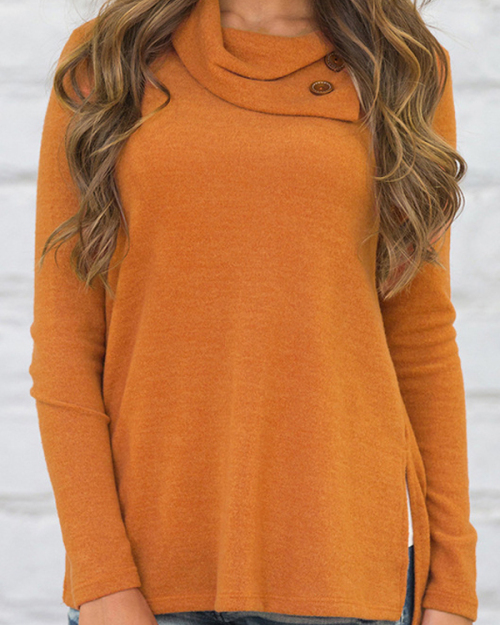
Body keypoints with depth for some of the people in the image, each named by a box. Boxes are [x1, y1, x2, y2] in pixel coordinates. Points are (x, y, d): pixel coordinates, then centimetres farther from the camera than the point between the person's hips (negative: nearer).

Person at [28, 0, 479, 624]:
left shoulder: (403, 71, 4)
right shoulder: (101, 61, 3)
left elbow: (420, 338, 6)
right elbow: (64, 339, 0)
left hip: (341, 555, 0)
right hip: (148, 556, 0)